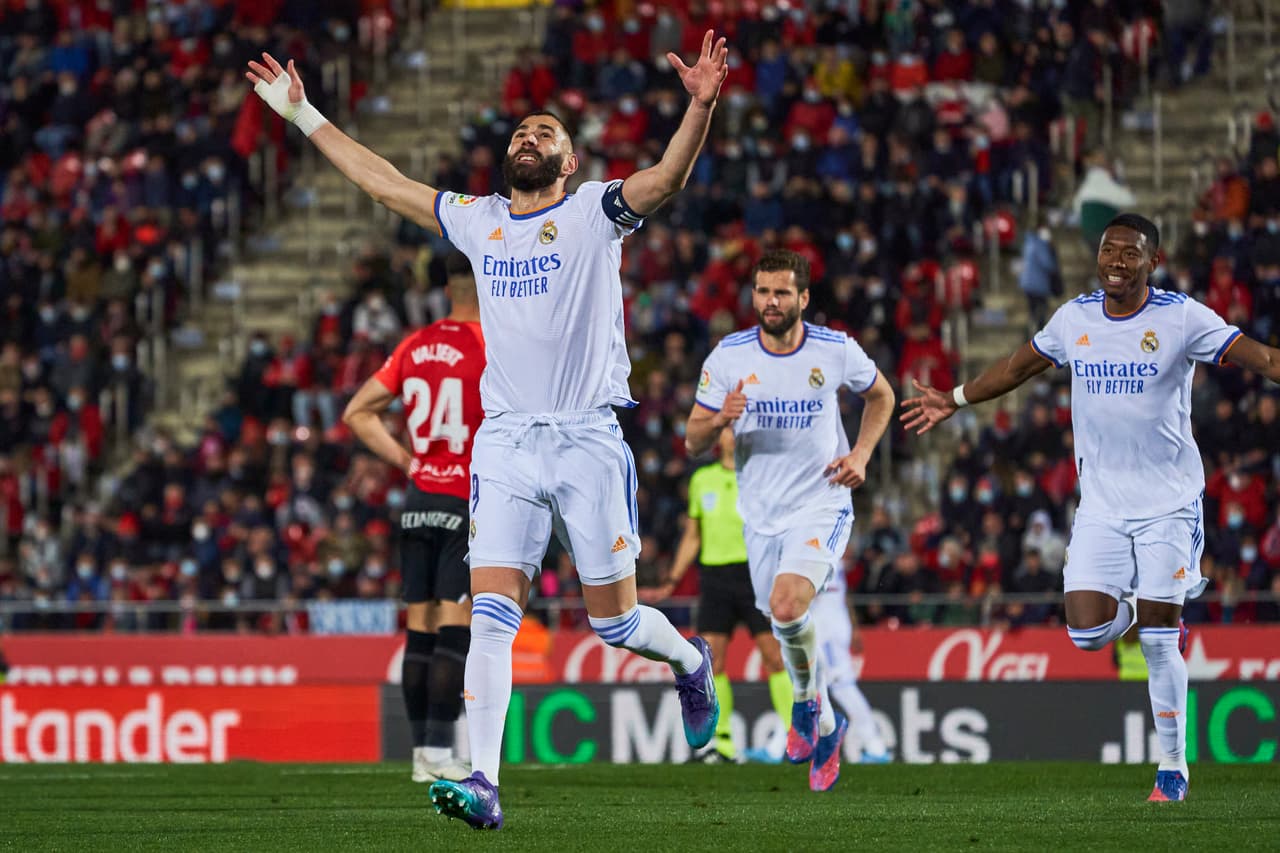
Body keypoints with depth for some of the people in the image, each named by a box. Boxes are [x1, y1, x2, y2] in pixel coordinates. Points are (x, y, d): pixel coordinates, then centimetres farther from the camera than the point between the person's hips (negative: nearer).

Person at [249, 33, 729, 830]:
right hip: (505, 443, 3)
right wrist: (302, 115, 24)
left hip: (588, 439, -3)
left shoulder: (596, 211, 1)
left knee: (615, 622, 5)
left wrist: (701, 107, -33)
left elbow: (668, 177, -16)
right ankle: (484, 784, -16)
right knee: (492, 613, -11)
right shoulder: (477, 221, 13)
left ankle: (689, 661, 38)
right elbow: (382, 180, 22)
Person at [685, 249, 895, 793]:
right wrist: (720, 420, -25)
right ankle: (824, 724, 38)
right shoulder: (728, 356, -6)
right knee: (784, 624, 13)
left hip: (822, 505, -3)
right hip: (762, 513, 3)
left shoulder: (836, 350, -8)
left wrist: (861, 454, -2)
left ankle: (808, 701, 0)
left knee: (787, 607, -26)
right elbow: (693, 441, -2)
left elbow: (881, 396, 13)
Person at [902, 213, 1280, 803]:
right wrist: (955, 400, 28)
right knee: (1087, 633, -8)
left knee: (1158, 643, -6)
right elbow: (1020, 365, 21)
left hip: (1167, 502, -3)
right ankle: (1145, 611, 28)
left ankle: (1173, 767, 8)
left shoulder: (1182, 318, -9)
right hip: (1100, 504, 4)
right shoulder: (1075, 318, 4)